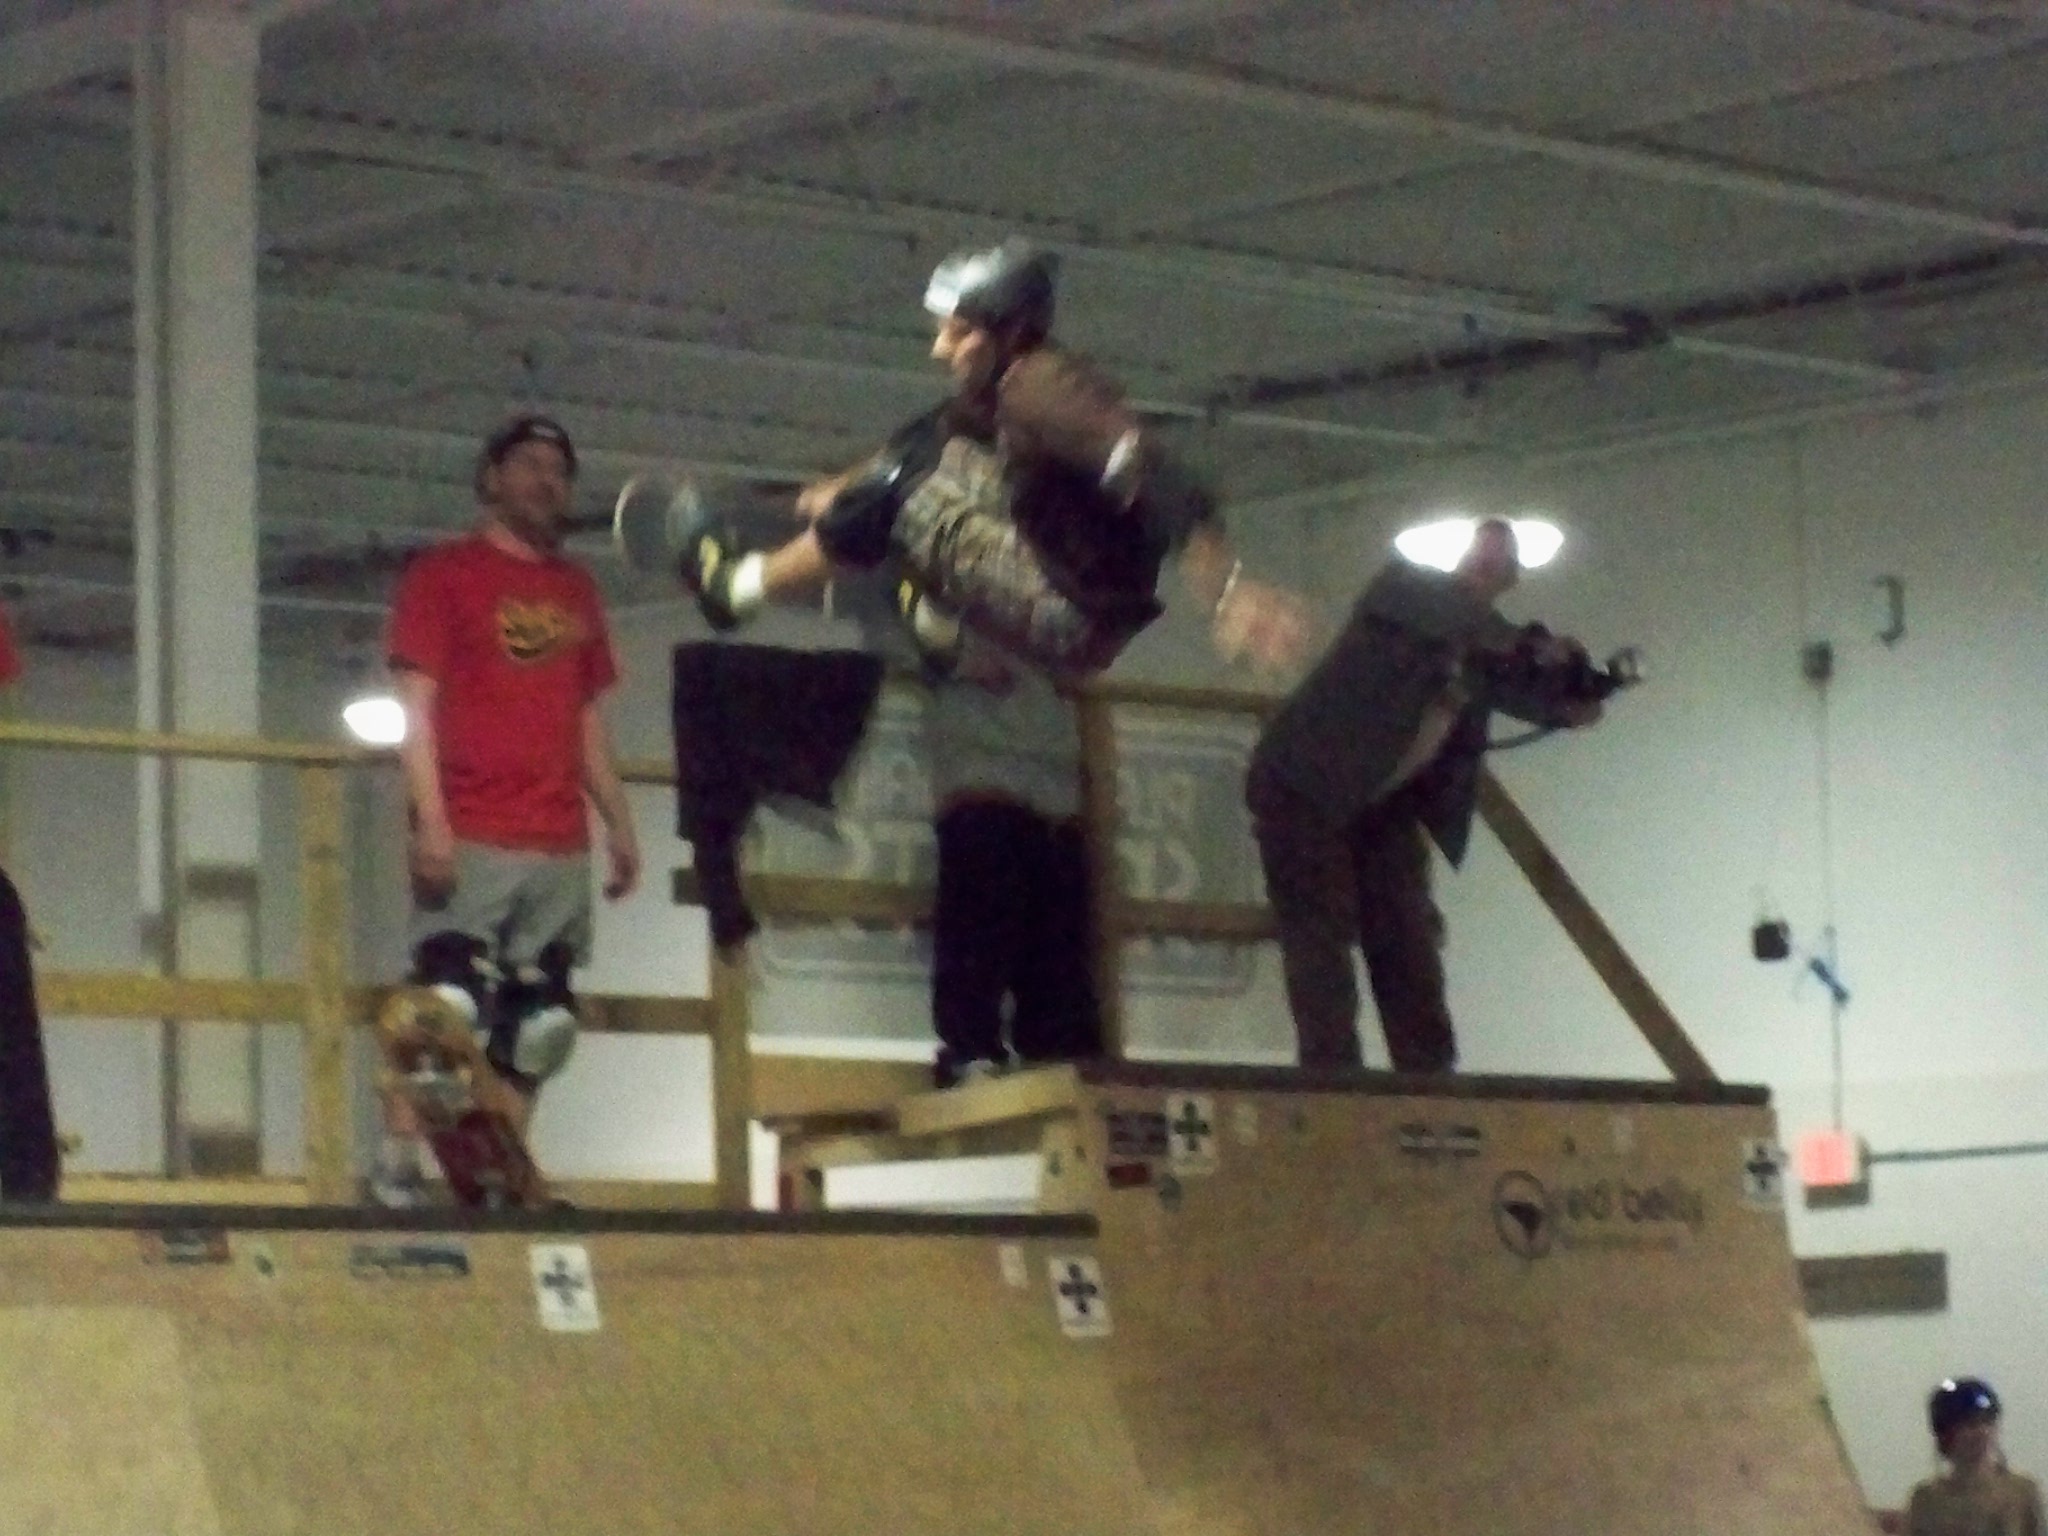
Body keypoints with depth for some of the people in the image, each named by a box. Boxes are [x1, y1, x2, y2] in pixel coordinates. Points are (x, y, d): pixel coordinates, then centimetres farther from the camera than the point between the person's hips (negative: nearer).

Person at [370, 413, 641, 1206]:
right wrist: (430, 820, -14)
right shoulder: (443, 573, 3)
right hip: (472, 841, -6)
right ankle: (397, 1166, -10)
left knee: (538, 1022, 4)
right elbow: (416, 706, -4)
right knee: (448, 1004, -13)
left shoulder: (576, 590, 20)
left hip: (561, 845, 6)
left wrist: (619, 823, 15)